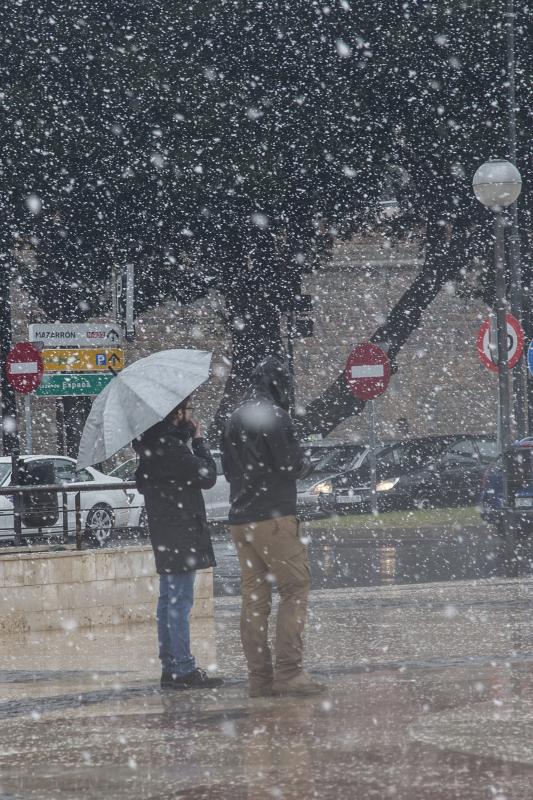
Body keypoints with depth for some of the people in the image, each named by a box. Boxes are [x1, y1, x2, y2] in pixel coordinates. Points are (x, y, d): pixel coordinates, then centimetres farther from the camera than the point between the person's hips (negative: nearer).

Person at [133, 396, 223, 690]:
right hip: (180, 535, -10)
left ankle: (170, 667, 17)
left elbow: (141, 483, 24)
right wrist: (199, 440, -5)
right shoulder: (172, 448, -18)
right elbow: (207, 476, -16)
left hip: (164, 534, 10)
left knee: (169, 600, 13)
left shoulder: (153, 446, 12)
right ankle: (183, 670, -10)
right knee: (179, 601, -9)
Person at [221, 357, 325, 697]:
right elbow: (291, 465, -12)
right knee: (295, 588, -4)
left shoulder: (234, 420, 15)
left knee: (254, 598, 7)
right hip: (274, 517, -8)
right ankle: (288, 671, -12)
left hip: (240, 520, 8)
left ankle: (259, 676, 6)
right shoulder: (275, 417, -9)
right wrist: (305, 462, 7)